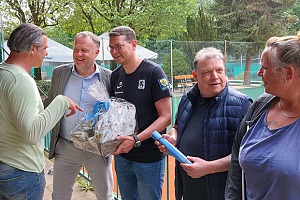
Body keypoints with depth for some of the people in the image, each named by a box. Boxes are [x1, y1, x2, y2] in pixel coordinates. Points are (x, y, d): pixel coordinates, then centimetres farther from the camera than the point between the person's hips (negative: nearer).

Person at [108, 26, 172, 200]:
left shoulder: (153, 72, -12)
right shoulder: (115, 76, 6)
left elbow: (166, 117, -15)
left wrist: (136, 139, -24)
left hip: (149, 158, -6)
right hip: (122, 156, 6)